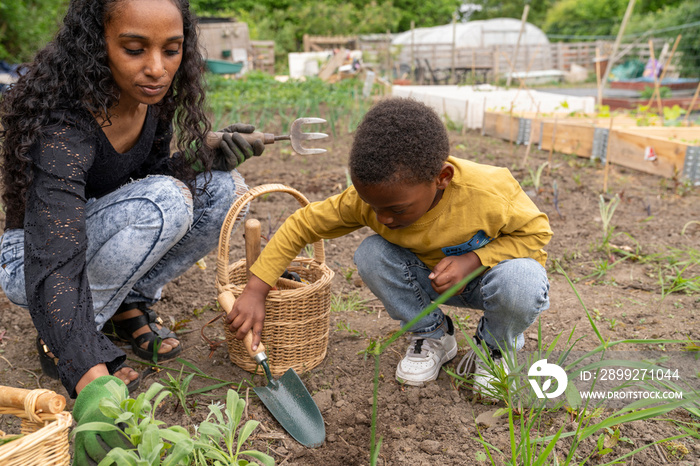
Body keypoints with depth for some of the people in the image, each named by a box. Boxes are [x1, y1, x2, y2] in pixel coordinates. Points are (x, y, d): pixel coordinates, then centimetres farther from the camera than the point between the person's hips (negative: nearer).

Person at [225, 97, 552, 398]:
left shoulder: (488, 192, -34)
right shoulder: (371, 197, -25)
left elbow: (536, 232, -16)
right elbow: (301, 225, -17)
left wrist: (473, 259, -33)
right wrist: (254, 291, -22)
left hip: (486, 274, -2)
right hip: (431, 279, 3)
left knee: (521, 280, -37)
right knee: (371, 254, -24)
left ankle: (497, 346, 0)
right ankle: (431, 336, -1)